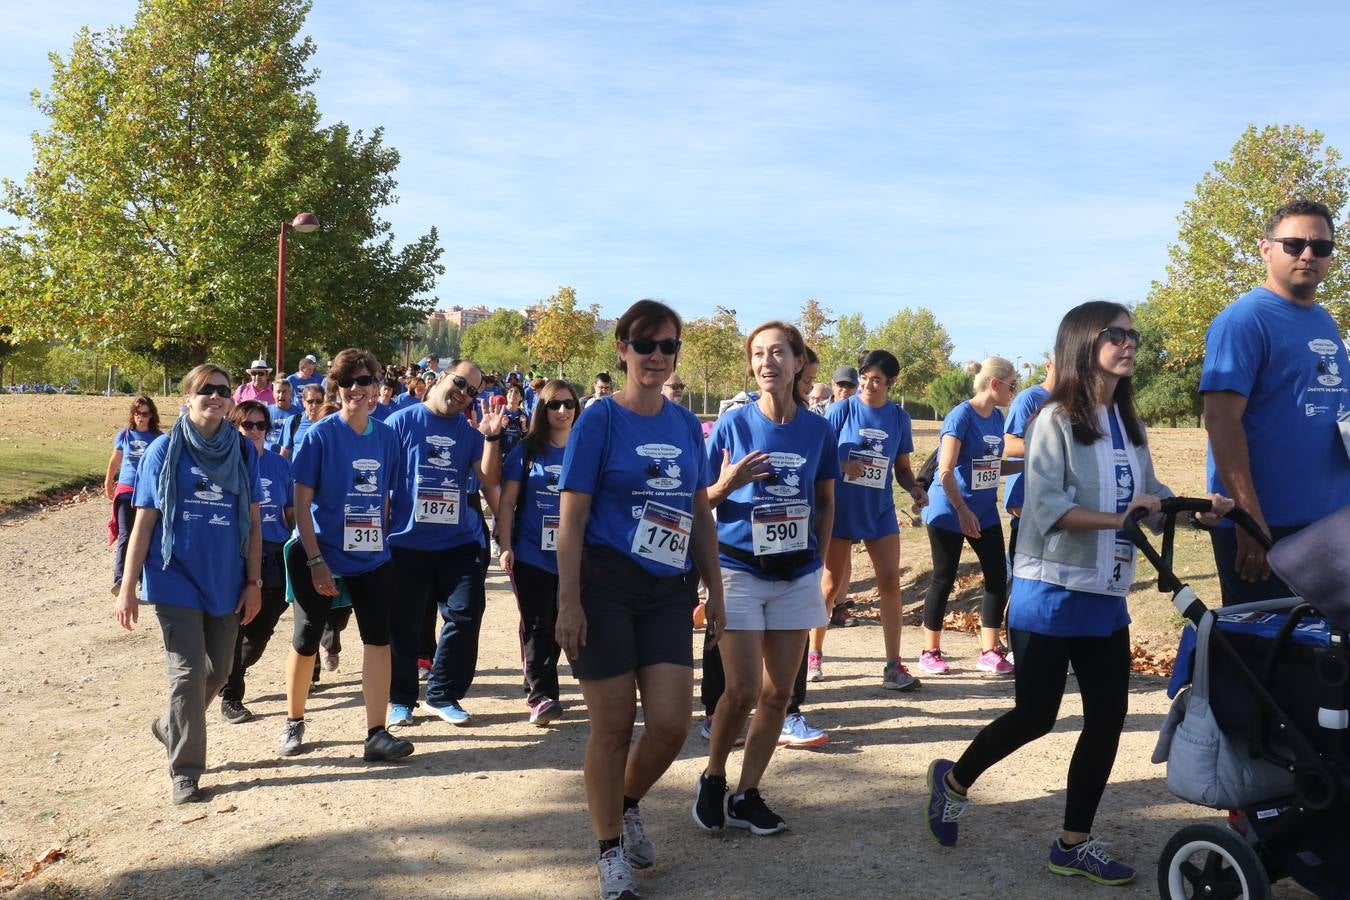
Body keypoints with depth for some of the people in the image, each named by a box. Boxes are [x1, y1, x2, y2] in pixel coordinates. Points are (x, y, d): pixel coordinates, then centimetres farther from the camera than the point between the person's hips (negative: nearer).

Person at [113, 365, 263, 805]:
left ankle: (170, 726, 40)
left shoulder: (243, 451, 5)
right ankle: (185, 771, 10)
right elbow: (144, 521, -2)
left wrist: (254, 582, 2)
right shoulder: (165, 449, -2)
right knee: (188, 672, -4)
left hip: (226, 582, 4)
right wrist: (127, 589, -6)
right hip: (177, 579, -3)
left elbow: (252, 520, 7)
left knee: (218, 671, 12)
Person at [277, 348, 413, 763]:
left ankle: (377, 735, 4)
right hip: (321, 557, -3)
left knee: (379, 640, -1)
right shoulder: (319, 435, -9)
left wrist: (386, 544, 7)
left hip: (372, 557, 3)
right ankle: (293, 723, 29)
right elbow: (302, 503, -11)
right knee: (305, 641, 9)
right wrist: (315, 561, -16)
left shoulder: (385, 436, 3)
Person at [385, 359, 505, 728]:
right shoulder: (403, 421, -1)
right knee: (404, 625, 6)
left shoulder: (469, 432, 9)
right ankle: (401, 698, 23)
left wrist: (491, 437, -15)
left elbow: (489, 478, -2)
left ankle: (443, 695, 15)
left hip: (457, 542, 3)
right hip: (407, 541, -3)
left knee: (465, 614, -2)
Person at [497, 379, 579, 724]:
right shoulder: (527, 450, -1)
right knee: (537, 625, -1)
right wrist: (505, 547, -7)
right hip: (531, 554, -2)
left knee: (555, 625, 10)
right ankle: (541, 693, 1)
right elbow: (506, 501, 0)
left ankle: (538, 692, 23)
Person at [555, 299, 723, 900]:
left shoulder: (685, 424, 9)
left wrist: (715, 590, 14)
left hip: (668, 590, 5)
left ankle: (629, 805, 32)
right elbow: (572, 517, -9)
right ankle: (611, 850, 24)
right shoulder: (601, 419, -6)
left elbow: (701, 513, 16)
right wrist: (569, 602, -14)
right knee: (613, 727, 3)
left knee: (670, 725, 0)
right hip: (605, 585, -4)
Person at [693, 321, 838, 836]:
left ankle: (746, 795, 20)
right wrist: (728, 484, -20)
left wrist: (819, 558, 8)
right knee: (742, 691, -6)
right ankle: (713, 778, 20)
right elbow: (702, 499, 0)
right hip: (739, 570, -3)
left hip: (797, 575, 3)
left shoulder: (817, 429, 2)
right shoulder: (733, 424, -5)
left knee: (778, 693, 6)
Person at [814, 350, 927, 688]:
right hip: (840, 509, -2)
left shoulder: (899, 418, 3)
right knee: (831, 585, 5)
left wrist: (914, 489, -11)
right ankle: (814, 653, 24)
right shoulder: (842, 410, -6)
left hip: (880, 511, 3)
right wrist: (843, 466, -25)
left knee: (890, 582, -4)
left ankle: (893, 667, 2)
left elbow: (902, 468, 10)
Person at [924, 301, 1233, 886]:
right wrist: (1118, 518, -28)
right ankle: (954, 780, 26)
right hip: (1050, 597, -7)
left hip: (1106, 599, 7)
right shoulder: (1057, 420, -11)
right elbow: (1047, 508, -20)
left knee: (1107, 719, 5)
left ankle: (1074, 845, 18)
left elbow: (1150, 497, 11)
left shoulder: (1129, 425, 11)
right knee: (1035, 716, 0)